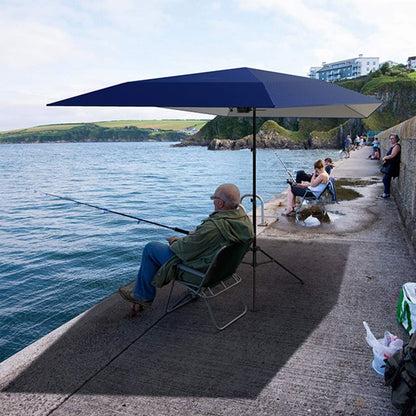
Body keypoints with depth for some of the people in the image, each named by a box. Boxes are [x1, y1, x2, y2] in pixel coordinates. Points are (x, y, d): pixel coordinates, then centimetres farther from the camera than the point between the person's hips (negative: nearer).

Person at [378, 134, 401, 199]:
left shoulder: (397, 146, -14)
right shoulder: (393, 146, 17)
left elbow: (392, 155, -22)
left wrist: (385, 158, -7)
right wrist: (385, 159, 3)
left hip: (393, 166, -10)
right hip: (390, 165, 10)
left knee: (385, 179, -8)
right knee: (387, 179, 13)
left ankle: (387, 194, 1)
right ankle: (386, 193, 21)